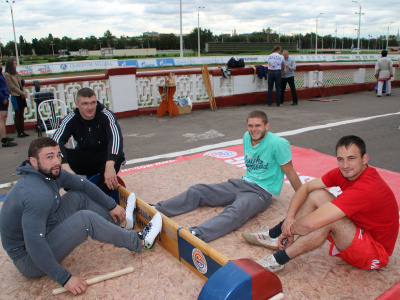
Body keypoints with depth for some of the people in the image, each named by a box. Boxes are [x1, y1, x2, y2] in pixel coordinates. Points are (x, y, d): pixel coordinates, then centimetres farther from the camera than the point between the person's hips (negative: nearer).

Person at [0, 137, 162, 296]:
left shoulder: (52, 173, -5)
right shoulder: (38, 195, -33)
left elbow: (83, 184, 9)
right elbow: (34, 246, -35)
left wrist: (111, 206, 14)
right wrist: (65, 278, -29)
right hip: (29, 262, -9)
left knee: (78, 196, 4)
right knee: (85, 219, -23)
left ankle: (119, 221, 17)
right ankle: (139, 242, -8)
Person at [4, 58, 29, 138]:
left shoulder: (16, 73, 13)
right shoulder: (7, 75, -8)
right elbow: (12, 87, -12)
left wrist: (23, 93, -2)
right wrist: (23, 93, -13)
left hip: (21, 96, 7)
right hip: (15, 96, -7)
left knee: (21, 115, 9)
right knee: (17, 115, -1)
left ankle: (22, 131, 13)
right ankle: (19, 132, 6)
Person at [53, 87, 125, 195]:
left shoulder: (106, 115, -17)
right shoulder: (71, 119, -11)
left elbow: (116, 136, -34)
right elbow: (56, 141, -24)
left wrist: (110, 165, -52)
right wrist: (65, 167, -44)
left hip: (104, 159, -2)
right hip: (83, 161, 2)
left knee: (118, 155, -35)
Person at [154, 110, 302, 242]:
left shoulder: (278, 144, -15)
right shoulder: (247, 137, 6)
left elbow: (290, 173, -7)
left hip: (262, 192, -7)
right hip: (242, 183, 7)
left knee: (236, 210, -38)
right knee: (197, 191, -6)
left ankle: (195, 235, -59)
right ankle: (155, 210, -11)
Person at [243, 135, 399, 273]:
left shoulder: (365, 190, -35)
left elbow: (310, 224, -40)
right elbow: (306, 187, -3)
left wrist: (289, 229, -20)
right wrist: (290, 216, -17)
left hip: (376, 250, -8)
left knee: (328, 218, -34)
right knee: (317, 195, -6)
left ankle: (279, 260, -20)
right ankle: (274, 235, 2)